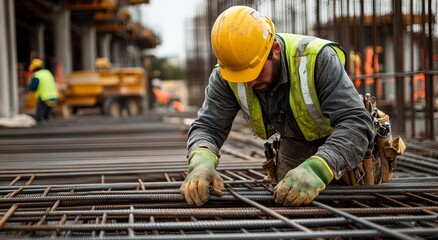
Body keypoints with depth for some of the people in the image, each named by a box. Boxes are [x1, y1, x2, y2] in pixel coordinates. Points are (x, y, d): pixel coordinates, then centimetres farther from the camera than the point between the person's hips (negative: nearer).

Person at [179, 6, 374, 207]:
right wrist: (201, 161, -52)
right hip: (294, 143, 4)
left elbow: (355, 123, -46)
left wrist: (317, 169, -64)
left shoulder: (317, 59, -40)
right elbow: (208, 126, -27)